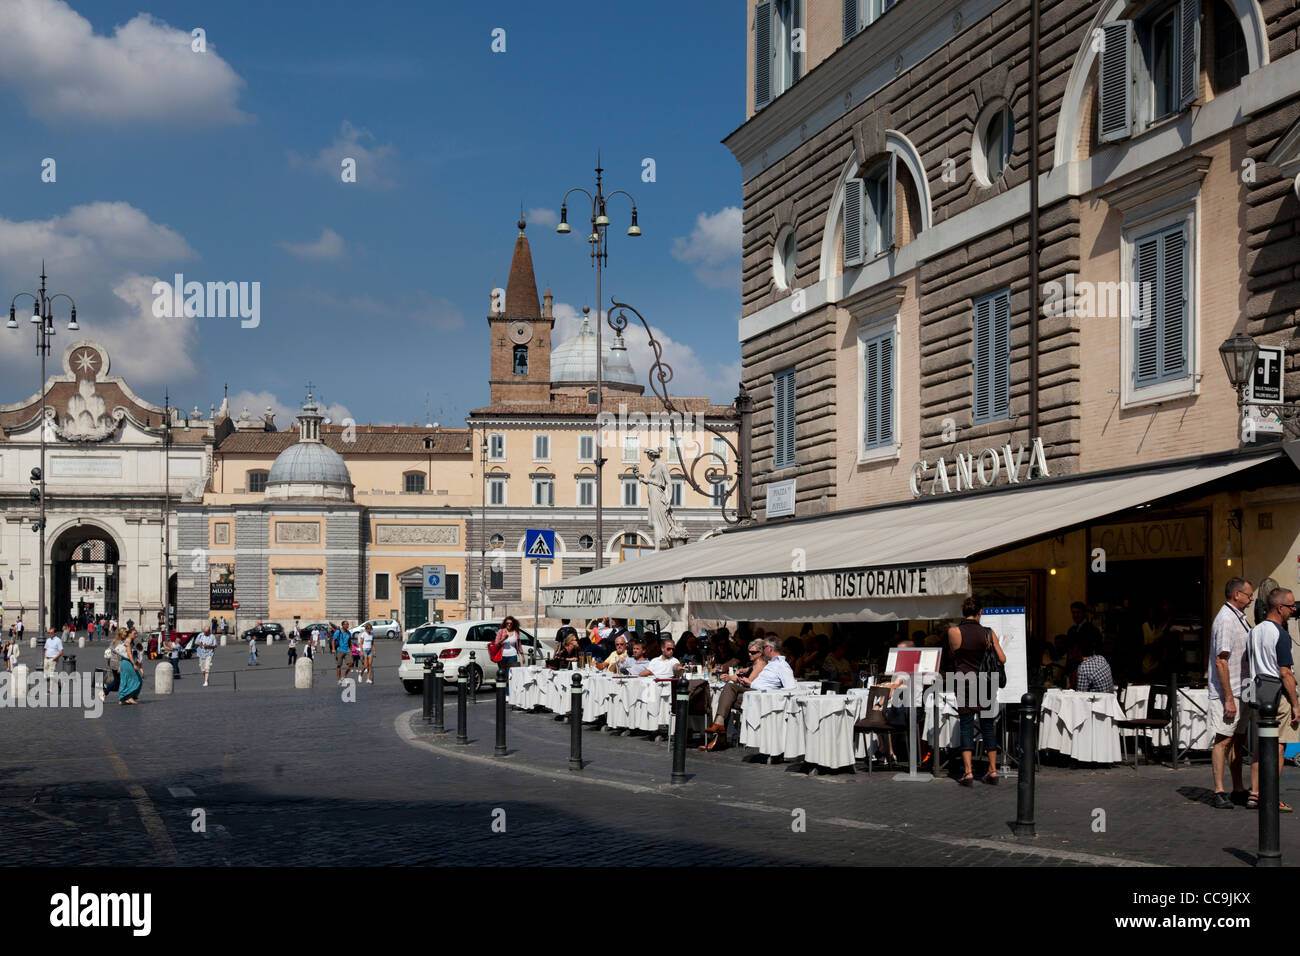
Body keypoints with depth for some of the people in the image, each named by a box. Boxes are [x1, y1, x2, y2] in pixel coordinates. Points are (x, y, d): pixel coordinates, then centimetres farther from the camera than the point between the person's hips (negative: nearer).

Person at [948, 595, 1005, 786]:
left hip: (964, 683, -2)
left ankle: (967, 772, -4)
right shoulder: (989, 633, -4)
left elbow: (954, 655, 5)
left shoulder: (954, 632, -9)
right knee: (987, 725, 11)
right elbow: (1002, 659, -3)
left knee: (966, 726, 3)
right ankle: (993, 770, 14)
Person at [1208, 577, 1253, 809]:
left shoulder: (1239, 618, 15)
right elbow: (1221, 661, -21)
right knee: (1223, 739, -7)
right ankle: (1219, 793, -4)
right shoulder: (1225, 620, -16)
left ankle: (1238, 790, 18)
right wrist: (1229, 698, -23)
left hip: (1240, 691, 9)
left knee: (1238, 739, 12)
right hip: (1226, 693, -9)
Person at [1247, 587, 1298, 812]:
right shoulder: (1280, 635, -14)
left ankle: (1254, 794, 11)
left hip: (1259, 692, 8)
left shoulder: (1255, 631, 11)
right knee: (1277, 748, -3)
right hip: (1278, 693, -8)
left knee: (1260, 746, 11)